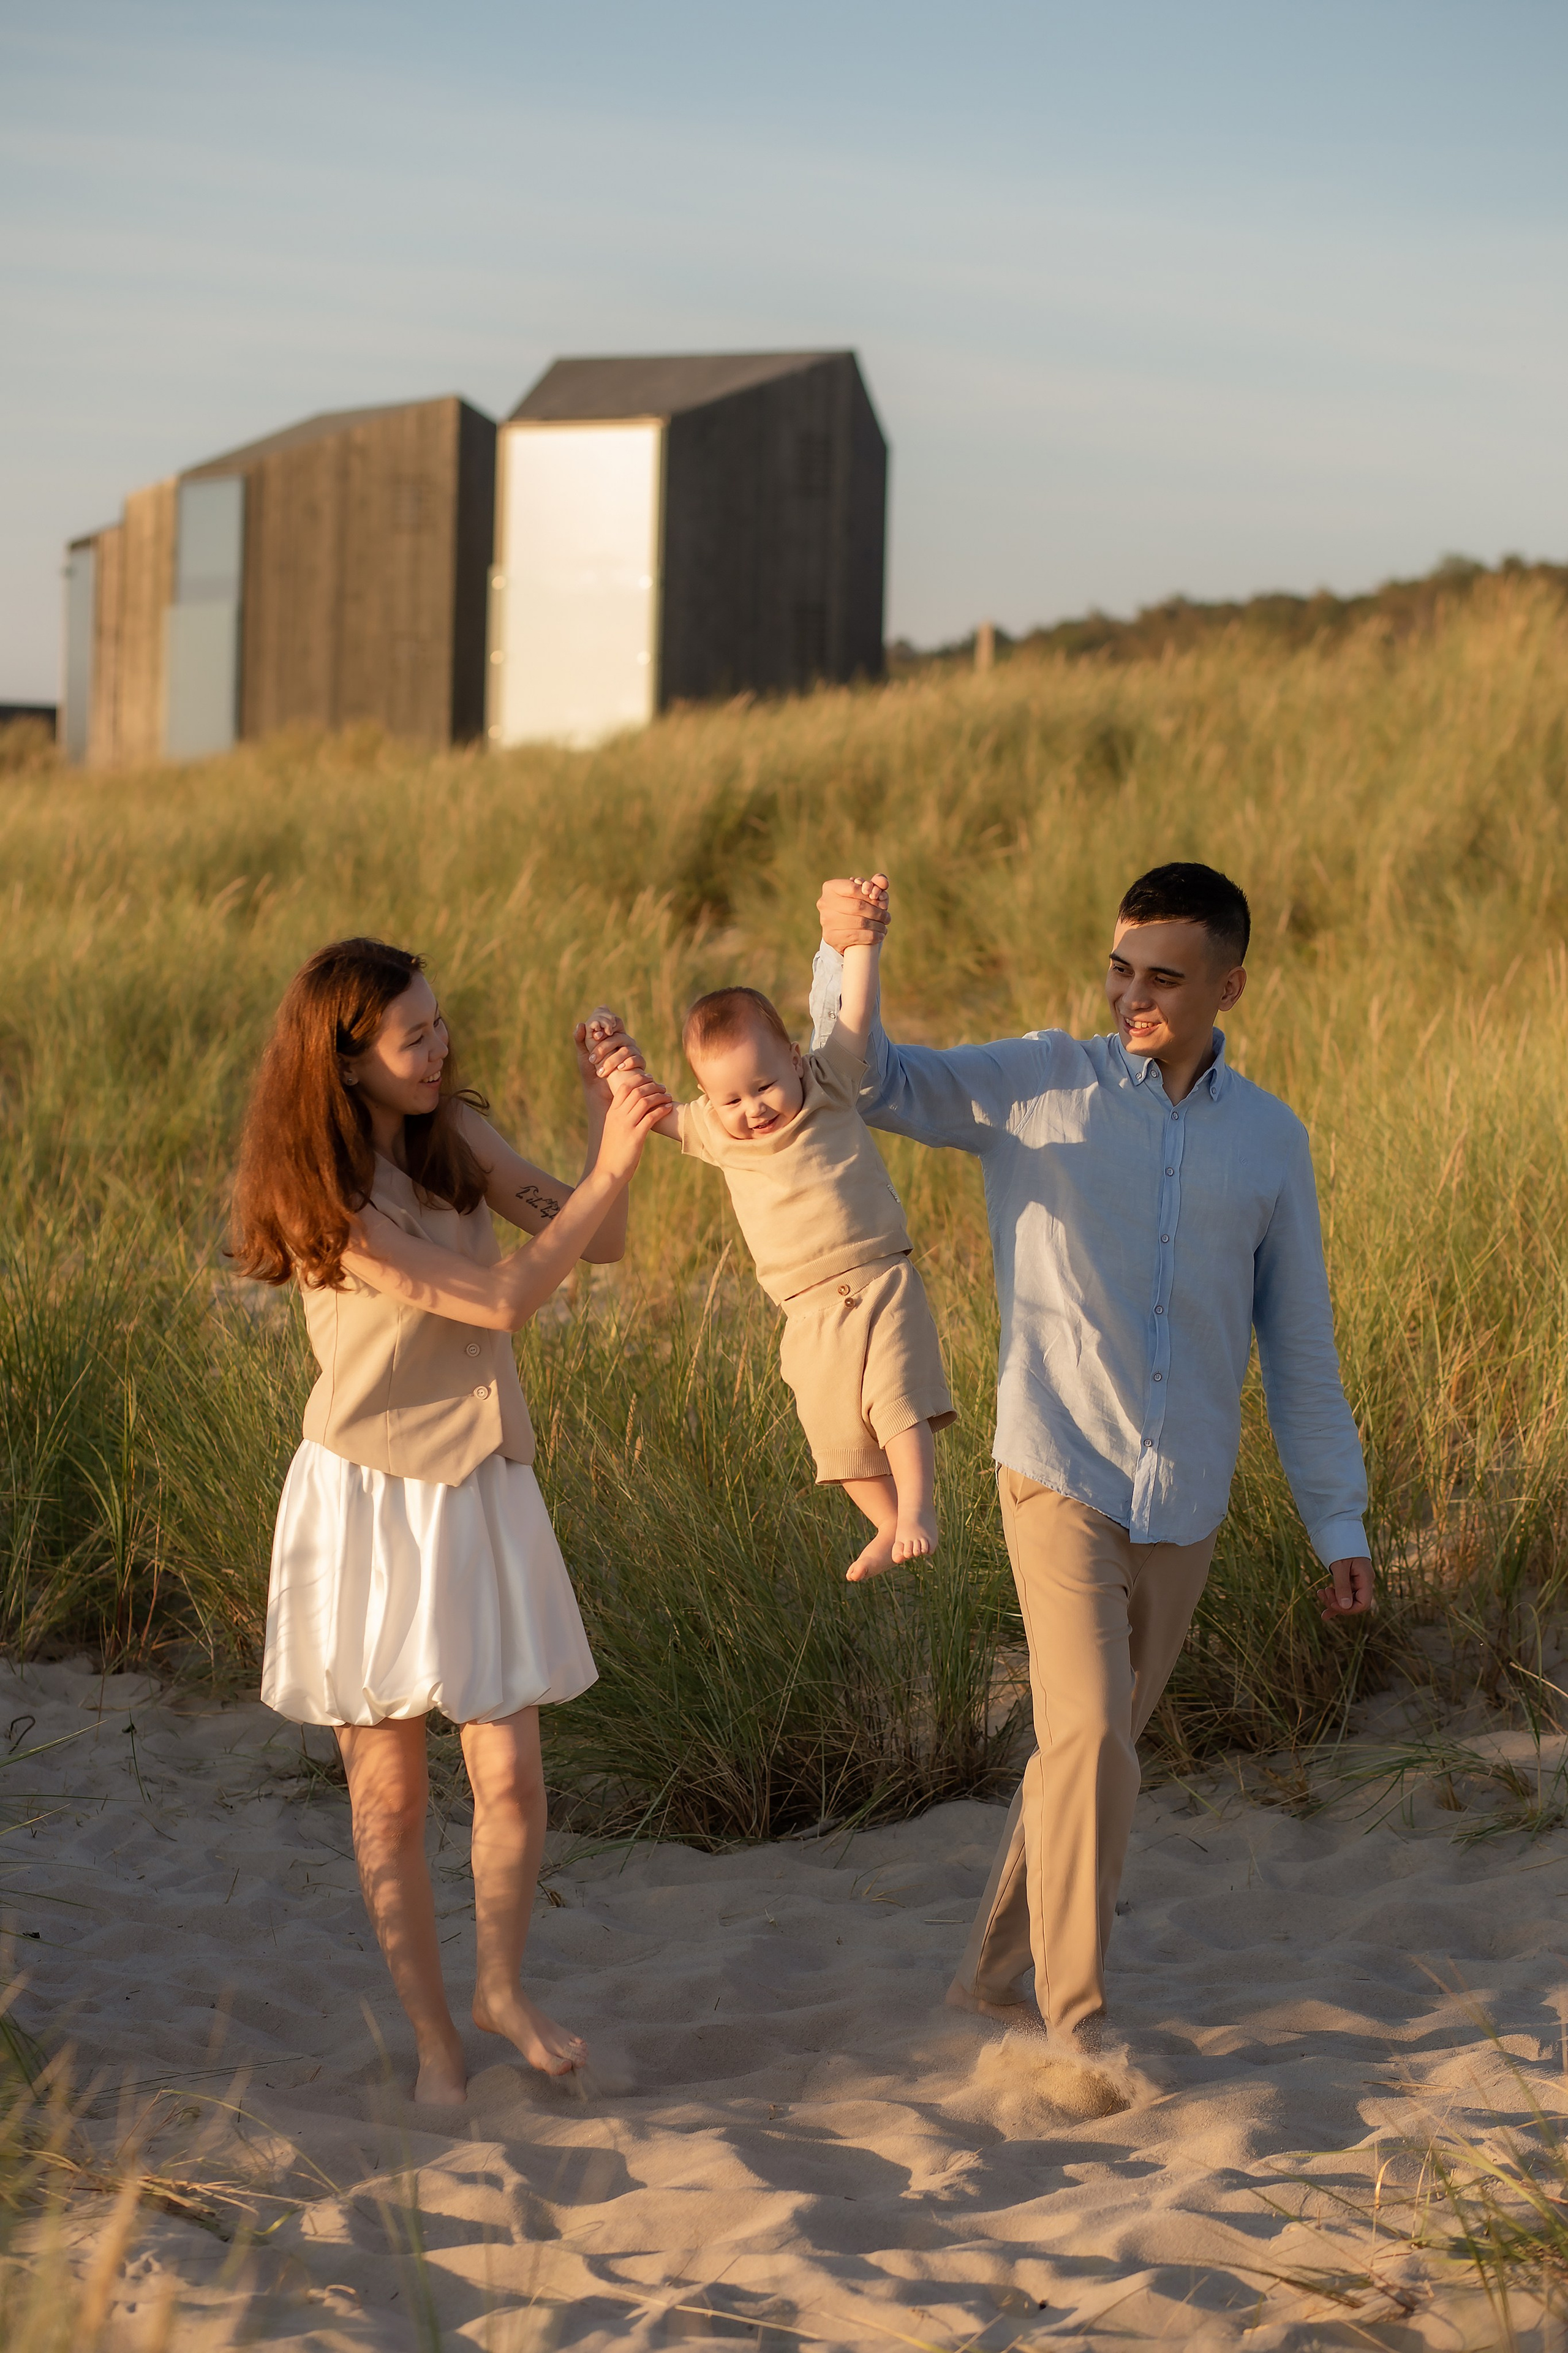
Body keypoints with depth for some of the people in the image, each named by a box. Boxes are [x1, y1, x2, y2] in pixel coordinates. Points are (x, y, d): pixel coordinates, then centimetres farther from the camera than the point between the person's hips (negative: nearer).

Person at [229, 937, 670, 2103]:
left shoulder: (455, 1132, 2)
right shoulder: (326, 1199, -18)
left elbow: (599, 1243, 0)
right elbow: (502, 1300, -22)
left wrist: (604, 1114, -14)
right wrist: (610, 1167, -24)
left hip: (482, 1489, 5)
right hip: (368, 1496, -5)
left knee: (511, 1773, -1)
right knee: (390, 1793, 6)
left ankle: (502, 1987, 22)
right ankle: (434, 2037, 20)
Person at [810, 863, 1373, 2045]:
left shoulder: (1270, 1137, 6)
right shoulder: (1042, 1084, -1)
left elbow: (1300, 1343, 11)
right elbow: (870, 1082, 1)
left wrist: (1340, 1521, 10)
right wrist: (847, 954, -19)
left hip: (1186, 1502, 3)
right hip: (1061, 1474, -3)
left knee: (1098, 1744, 12)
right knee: (1088, 1738, -14)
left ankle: (998, 1971, 28)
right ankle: (1078, 2024, -6)